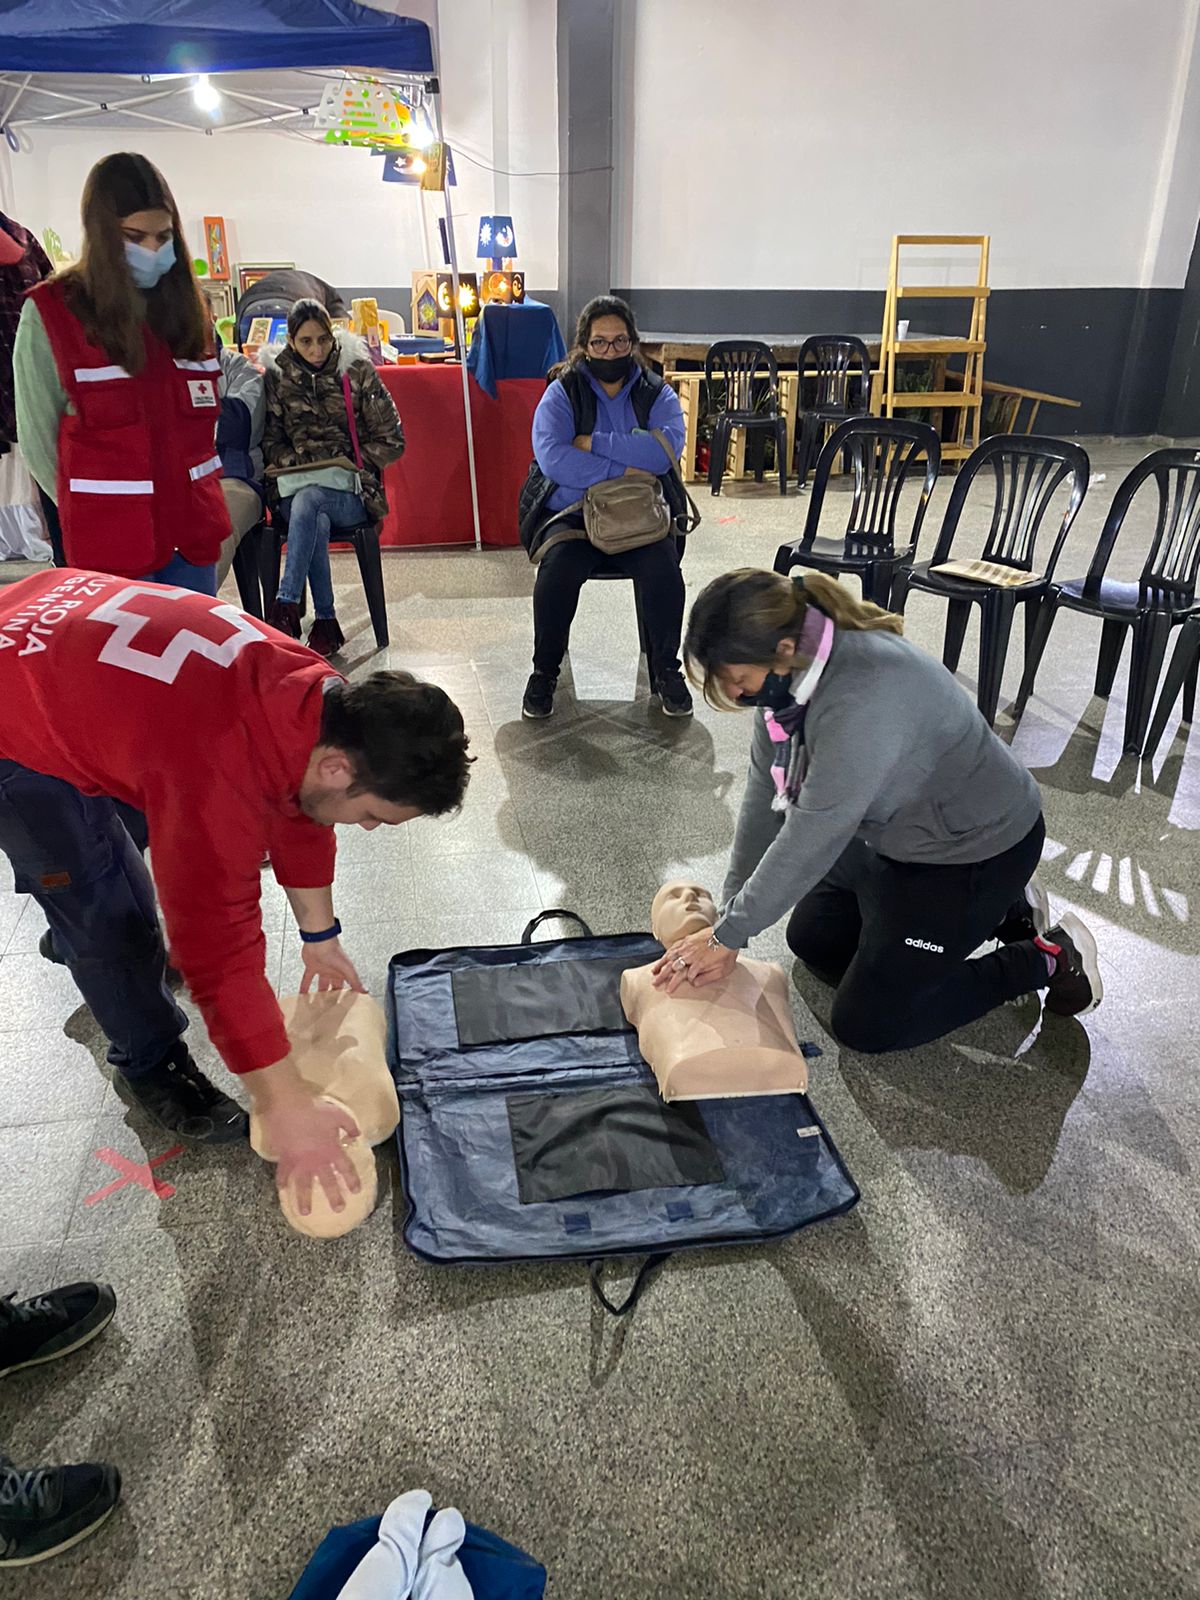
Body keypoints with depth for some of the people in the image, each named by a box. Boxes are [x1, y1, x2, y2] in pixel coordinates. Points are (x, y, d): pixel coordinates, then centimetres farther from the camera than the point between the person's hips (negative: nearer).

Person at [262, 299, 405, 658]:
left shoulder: (358, 371, 4)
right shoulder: (277, 376, 8)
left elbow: (392, 441, 4)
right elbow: (271, 441, 11)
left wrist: (349, 461, -8)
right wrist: (302, 463, -8)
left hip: (349, 490, -1)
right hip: (294, 488, 1)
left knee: (307, 500, -36)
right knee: (317, 522, -35)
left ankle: (286, 606, -35)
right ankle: (325, 622, -28)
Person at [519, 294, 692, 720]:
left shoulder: (657, 394, 7)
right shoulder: (562, 393, 3)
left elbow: (665, 449, -14)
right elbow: (551, 457, -15)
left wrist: (594, 443, -15)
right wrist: (623, 469, -17)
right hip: (572, 515, -1)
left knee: (664, 572, -29)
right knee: (556, 573, -31)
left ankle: (666, 670, -7)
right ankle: (544, 673, -9)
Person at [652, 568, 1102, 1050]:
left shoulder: (864, 697, -38)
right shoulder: (785, 672, -10)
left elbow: (812, 836, -33)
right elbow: (766, 796, -8)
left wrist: (728, 936, -24)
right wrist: (729, 917, -9)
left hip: (977, 849, -9)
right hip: (895, 833, 9)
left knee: (865, 1024, -2)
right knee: (812, 940, 20)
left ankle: (1049, 958, 10)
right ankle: (994, 910, 25)